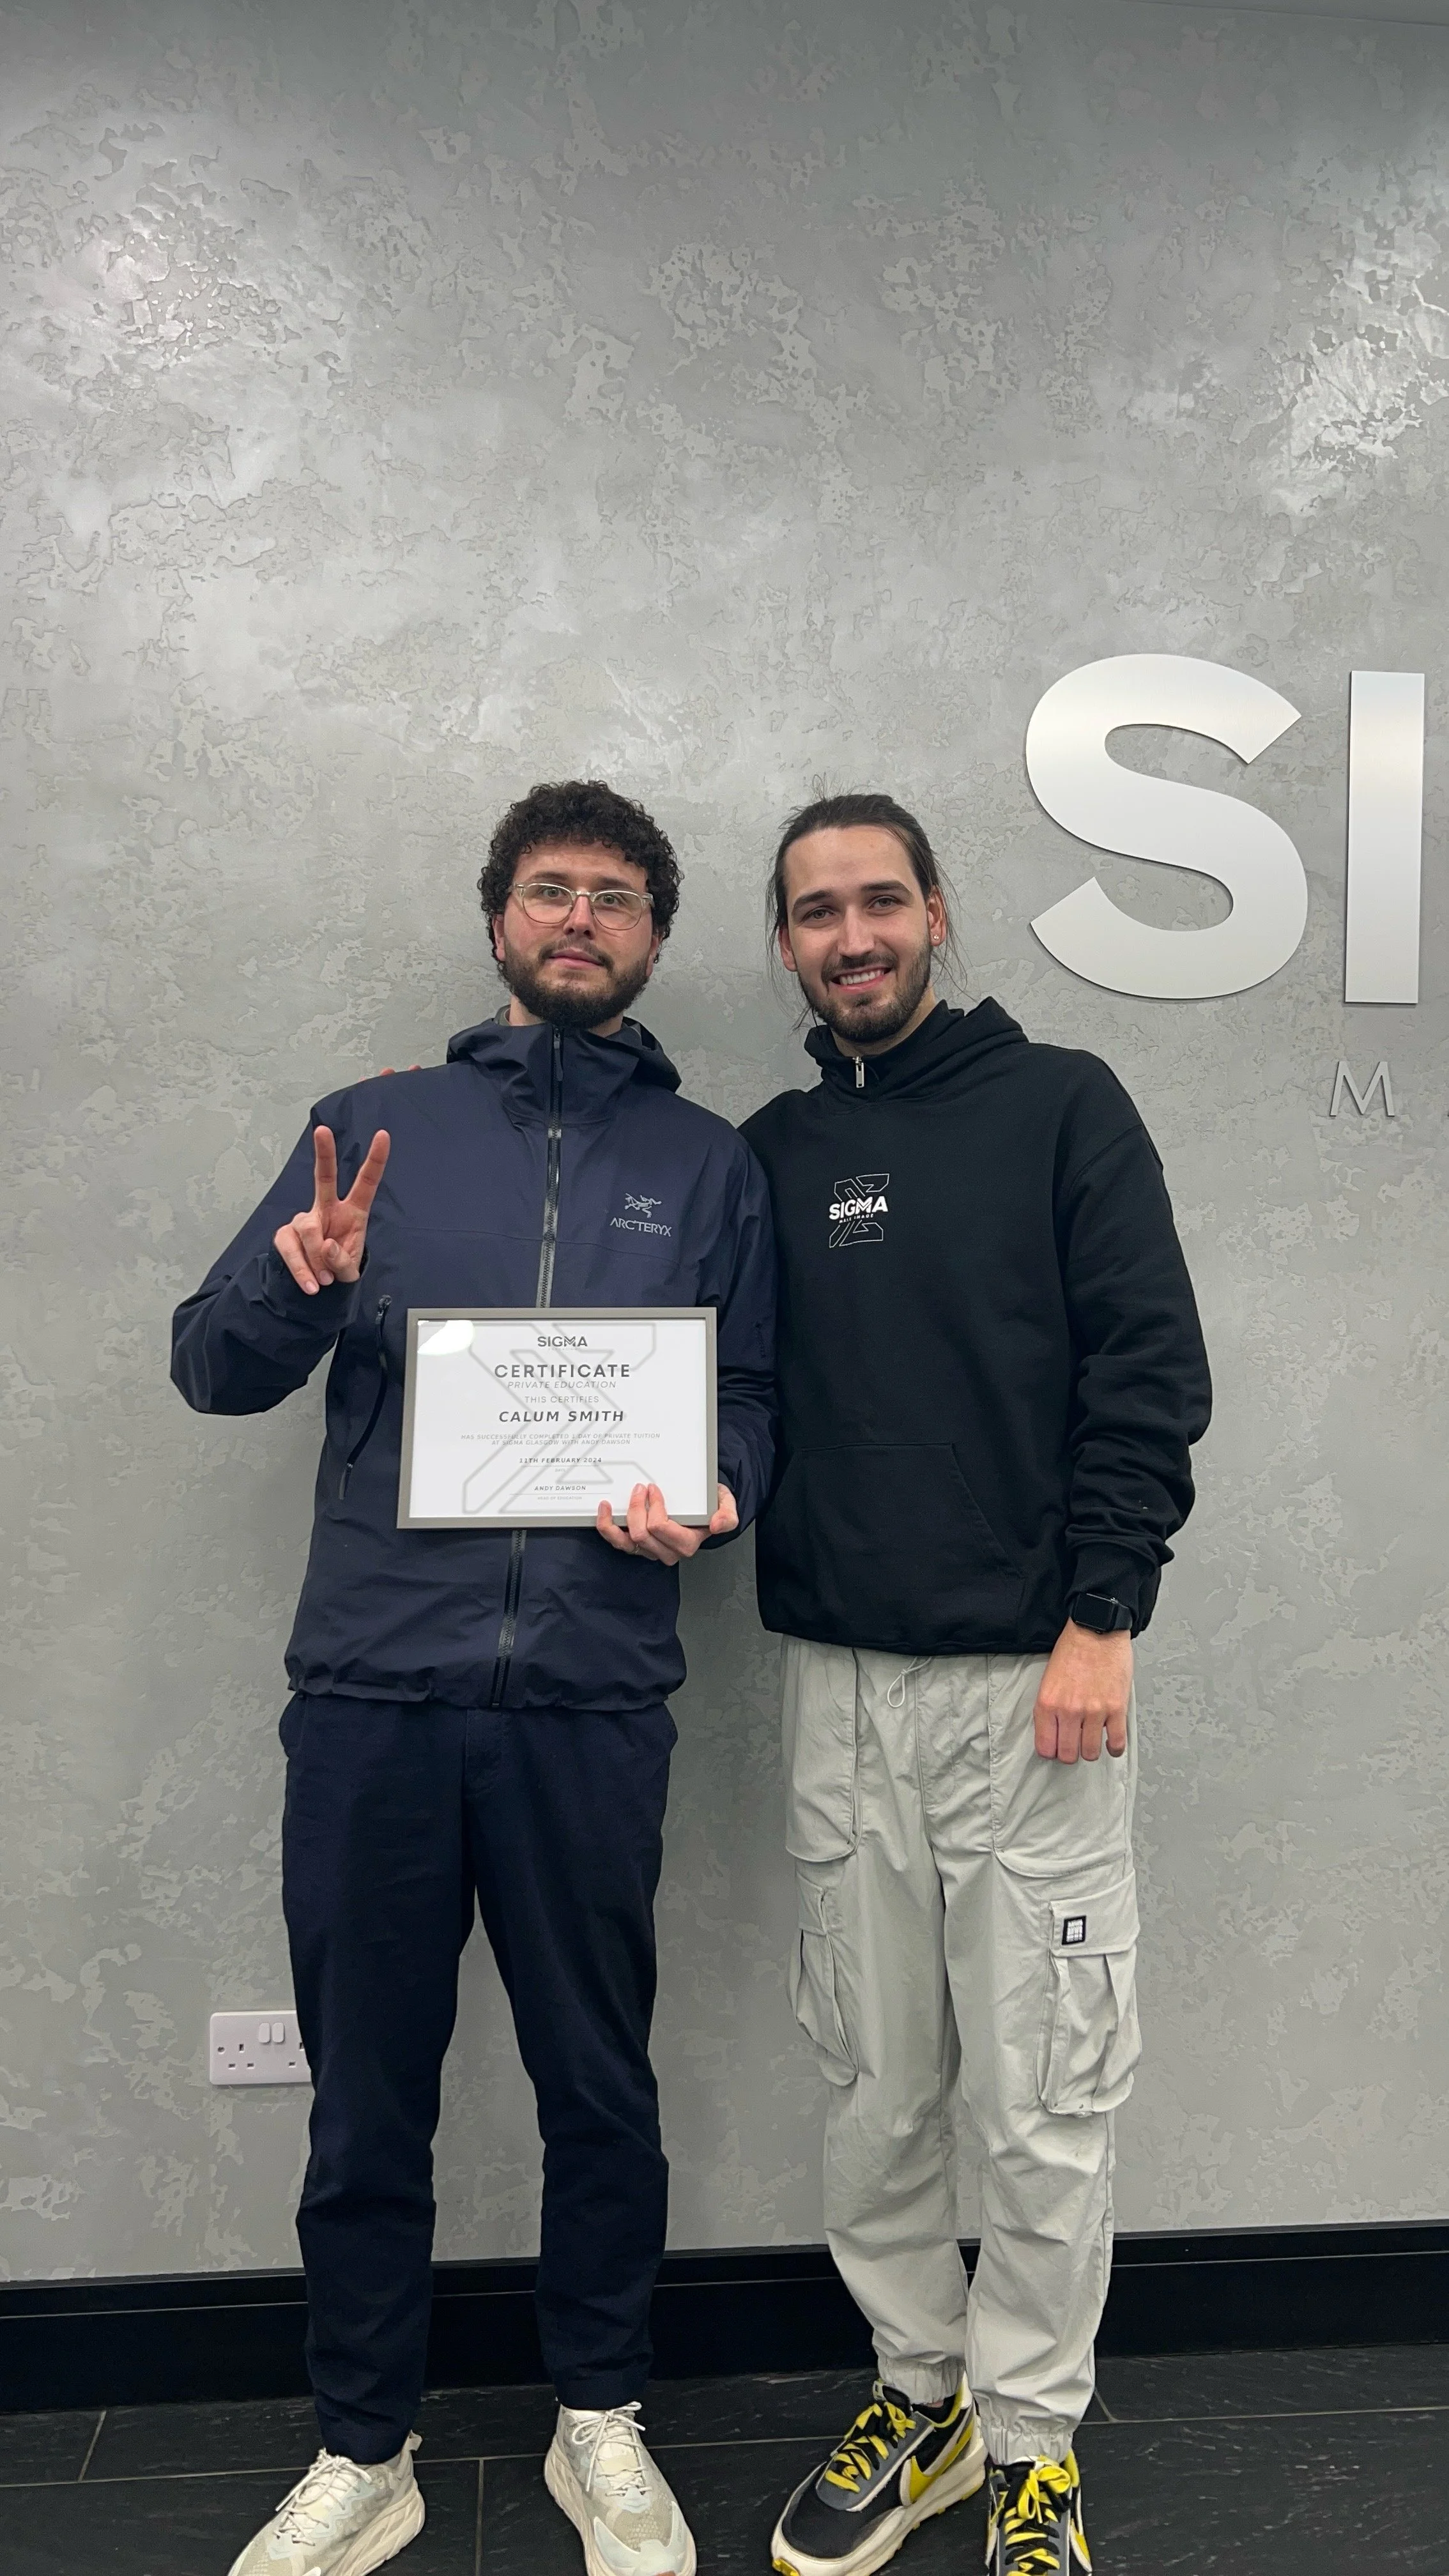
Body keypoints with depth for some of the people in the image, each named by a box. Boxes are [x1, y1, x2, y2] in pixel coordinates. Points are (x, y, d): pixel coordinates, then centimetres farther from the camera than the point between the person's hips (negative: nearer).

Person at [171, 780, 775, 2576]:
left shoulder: (706, 1163, 10)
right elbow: (213, 1369, 6)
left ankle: (602, 2427, 35)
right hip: (371, 1688, 0)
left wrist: (704, 1497, -14)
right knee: (365, 2096, 11)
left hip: (593, 1700, 0)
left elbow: (751, 1399, 8)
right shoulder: (377, 1127, 9)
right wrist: (296, 1287, -15)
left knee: (599, 2086, 12)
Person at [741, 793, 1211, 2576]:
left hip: (1033, 1680, -3)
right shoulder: (769, 1152, 10)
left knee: (1042, 2099, 5)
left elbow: (1151, 1373, -6)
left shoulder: (1062, 1106, 0)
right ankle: (918, 2393, 33)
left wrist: (1100, 1621, -12)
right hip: (837, 1686, 3)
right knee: (875, 2089, 13)